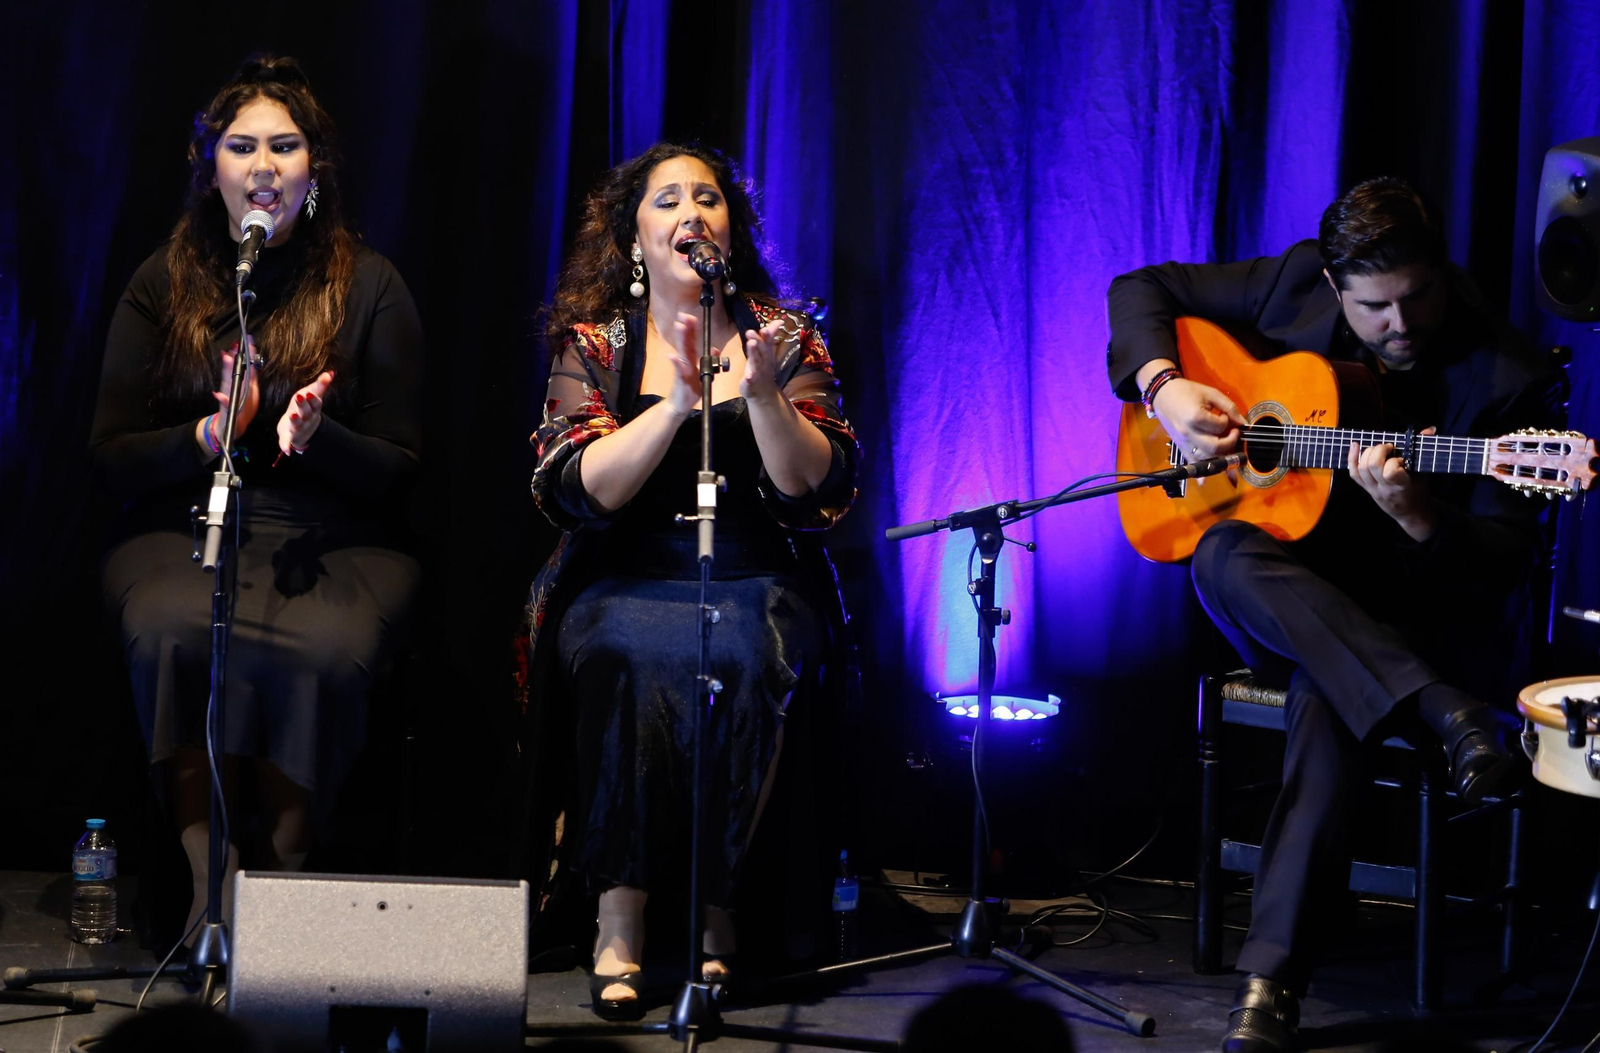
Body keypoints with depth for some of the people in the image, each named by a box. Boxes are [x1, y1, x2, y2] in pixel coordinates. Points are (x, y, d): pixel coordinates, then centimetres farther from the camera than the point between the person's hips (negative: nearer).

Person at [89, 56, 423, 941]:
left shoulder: (369, 287, 6)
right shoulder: (163, 284, 8)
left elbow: (398, 468, 5)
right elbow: (111, 456, 6)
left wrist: (316, 437, -16)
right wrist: (210, 435, -14)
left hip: (335, 537, -1)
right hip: (182, 526, 1)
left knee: (325, 646, -35)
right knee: (177, 629, -34)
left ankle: (284, 875, -21)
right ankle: (208, 878, -28)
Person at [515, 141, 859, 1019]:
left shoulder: (782, 337, 9)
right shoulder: (593, 343, 8)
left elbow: (820, 491, -2)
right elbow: (577, 492, -7)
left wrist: (763, 394, -18)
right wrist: (677, 404, -19)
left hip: (755, 584, 1)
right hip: (624, 583, 0)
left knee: (738, 662, -33)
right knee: (628, 661, -33)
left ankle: (714, 907, -20)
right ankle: (619, 923, -30)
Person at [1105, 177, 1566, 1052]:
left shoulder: (1505, 381, -12)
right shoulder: (1296, 289, -1)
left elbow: (1501, 568, -15)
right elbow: (1143, 290, 10)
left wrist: (1416, 515, -35)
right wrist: (1163, 386, -9)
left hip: (1414, 608, -4)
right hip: (1284, 600, 4)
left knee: (1327, 697, -37)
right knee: (1223, 555, -32)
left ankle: (1273, 979, -36)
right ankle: (1447, 714, -37)